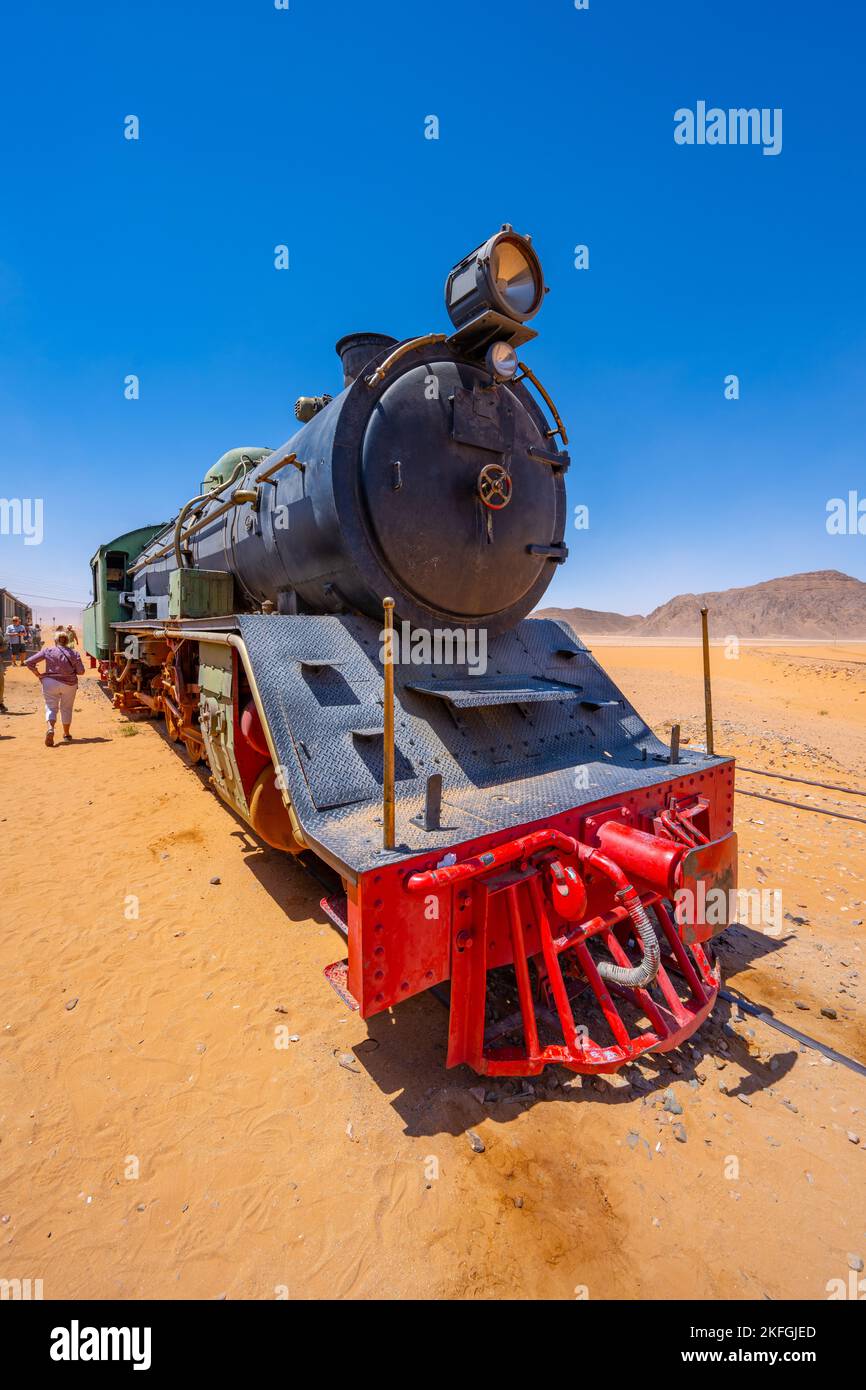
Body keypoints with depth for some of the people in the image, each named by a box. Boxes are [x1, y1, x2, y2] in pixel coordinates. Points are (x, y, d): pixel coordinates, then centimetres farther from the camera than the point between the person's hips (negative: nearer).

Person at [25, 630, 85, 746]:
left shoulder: (48, 651, -2)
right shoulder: (74, 654, -2)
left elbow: (29, 662, -5)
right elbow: (81, 671, -3)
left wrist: (37, 674, 6)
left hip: (51, 683, -1)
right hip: (69, 684, 1)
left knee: (51, 707, 7)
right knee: (66, 708, 14)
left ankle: (50, 728, -20)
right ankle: (67, 734, 24)